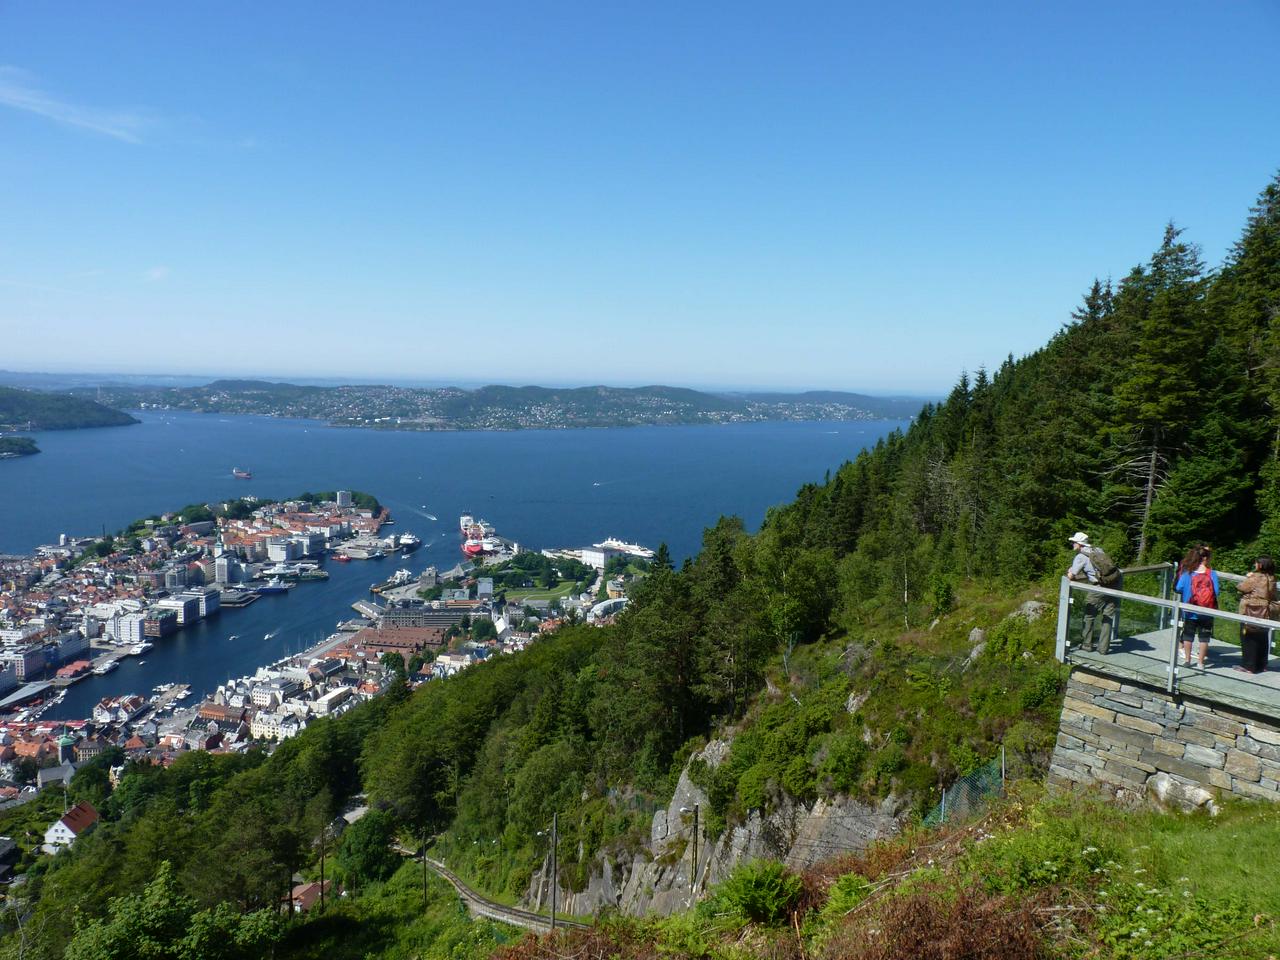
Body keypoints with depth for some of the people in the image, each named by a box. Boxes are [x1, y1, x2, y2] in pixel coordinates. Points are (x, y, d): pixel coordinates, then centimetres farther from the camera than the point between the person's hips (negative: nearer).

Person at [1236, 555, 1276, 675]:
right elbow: (1273, 596, 12)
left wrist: (1248, 577, 2)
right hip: (1265, 614, 7)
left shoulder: (1255, 578, -18)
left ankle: (1249, 666, 4)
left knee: (1249, 640, 1)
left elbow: (1241, 587, -10)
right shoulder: (1271, 579, 4)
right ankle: (1262, 665, 22)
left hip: (1251, 613, -7)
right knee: (1262, 640, 14)